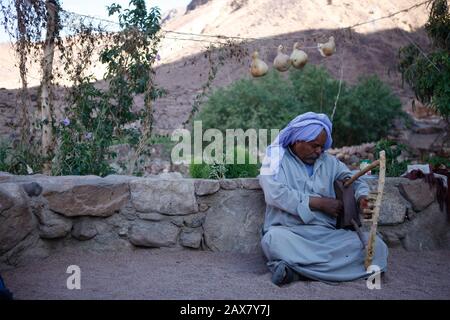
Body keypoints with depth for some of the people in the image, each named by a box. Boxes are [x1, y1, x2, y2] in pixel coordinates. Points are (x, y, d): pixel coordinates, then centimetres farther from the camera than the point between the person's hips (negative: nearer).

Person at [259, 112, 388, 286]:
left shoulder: (329, 162, 19)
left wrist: (363, 197, -9)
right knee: (274, 239, -38)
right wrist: (320, 203, -9)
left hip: (328, 234, 5)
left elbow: (354, 181, 17)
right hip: (289, 232, -5)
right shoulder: (276, 157, 5)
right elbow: (276, 194, -10)